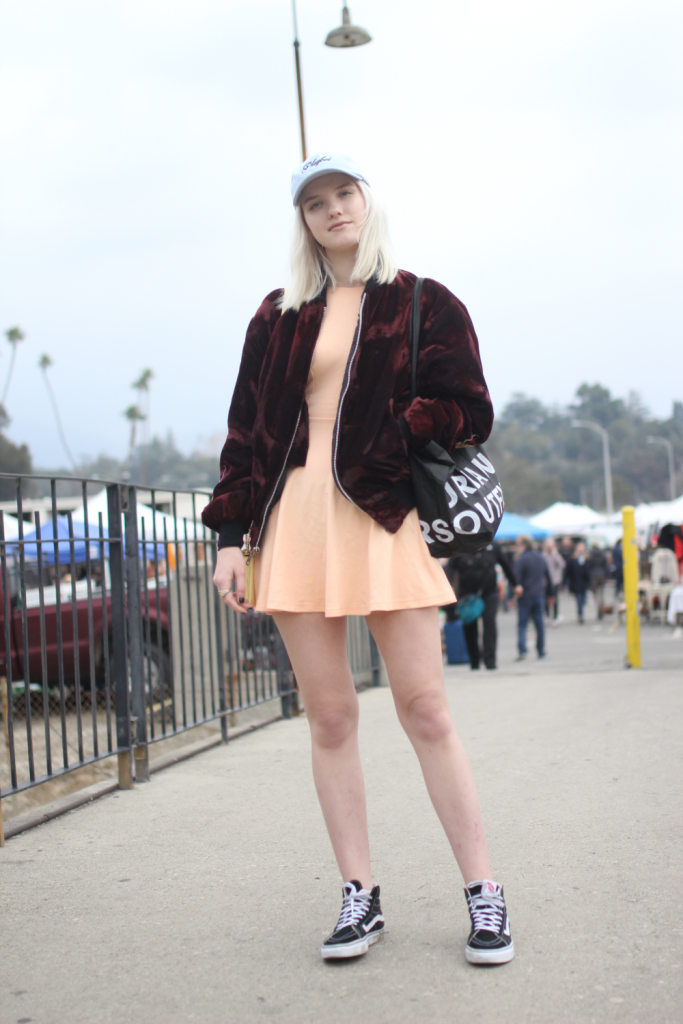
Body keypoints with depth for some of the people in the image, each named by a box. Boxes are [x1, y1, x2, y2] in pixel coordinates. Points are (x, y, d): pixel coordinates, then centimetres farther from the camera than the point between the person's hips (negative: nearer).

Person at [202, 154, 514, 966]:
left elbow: (468, 413, 2)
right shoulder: (279, 316, 16)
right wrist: (232, 535, 5)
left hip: (382, 517, -3)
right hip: (293, 518, 3)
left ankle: (483, 892, 5)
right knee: (329, 715, 2)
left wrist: (374, 440, -9)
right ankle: (359, 896, 11)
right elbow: (247, 433, 13)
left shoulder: (421, 304, 9)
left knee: (425, 710, -5)